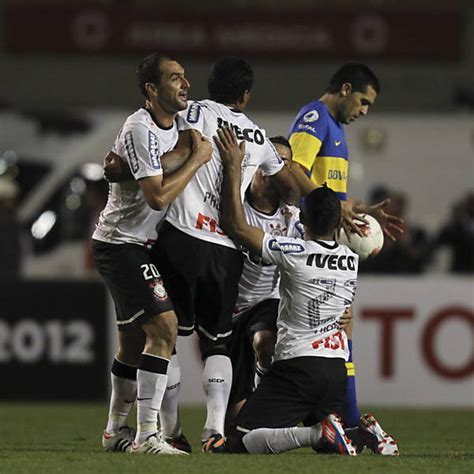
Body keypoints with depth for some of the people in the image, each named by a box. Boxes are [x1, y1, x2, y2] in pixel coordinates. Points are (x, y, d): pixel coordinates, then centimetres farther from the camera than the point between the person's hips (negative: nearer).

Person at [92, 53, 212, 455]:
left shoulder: (174, 125, 10)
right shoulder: (140, 131, -20)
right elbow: (158, 197, -26)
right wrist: (197, 159, -18)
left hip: (139, 245, 10)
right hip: (122, 244, -10)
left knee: (135, 339, 16)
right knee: (163, 325, -19)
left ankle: (116, 432, 28)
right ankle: (146, 436, -20)